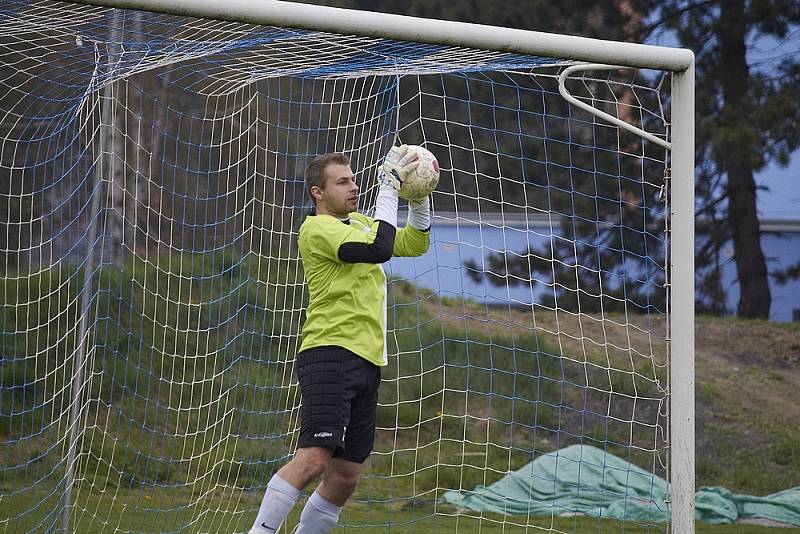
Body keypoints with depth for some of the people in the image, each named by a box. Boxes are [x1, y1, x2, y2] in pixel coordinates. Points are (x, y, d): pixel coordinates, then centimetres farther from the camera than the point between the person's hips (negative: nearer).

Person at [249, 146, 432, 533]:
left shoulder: (359, 222, 20)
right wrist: (389, 187, -14)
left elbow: (416, 243, 28)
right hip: (330, 355, -9)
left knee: (345, 476, 5)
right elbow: (379, 249, -20)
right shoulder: (317, 228, -7)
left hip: (366, 361, 9)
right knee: (314, 458, -23)